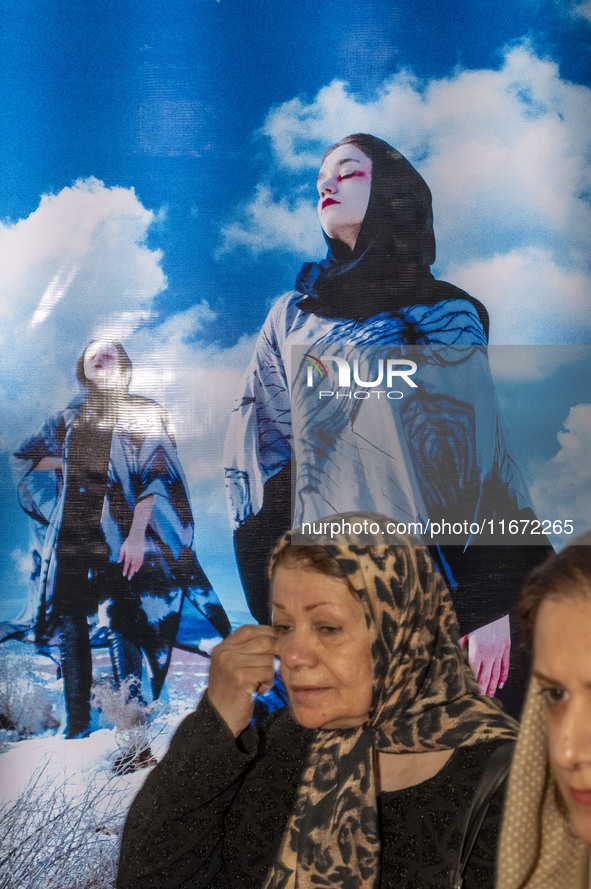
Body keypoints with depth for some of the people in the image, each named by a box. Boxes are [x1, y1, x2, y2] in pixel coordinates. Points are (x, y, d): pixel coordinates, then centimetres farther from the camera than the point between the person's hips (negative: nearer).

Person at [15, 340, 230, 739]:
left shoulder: (144, 413, 4)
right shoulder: (70, 419, 17)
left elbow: (155, 476, -6)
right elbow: (27, 458, 21)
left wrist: (136, 535, -16)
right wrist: (69, 463, 4)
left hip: (119, 537, -4)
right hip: (71, 537, 4)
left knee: (122, 627, -6)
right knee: (71, 629, 3)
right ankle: (77, 724, 11)